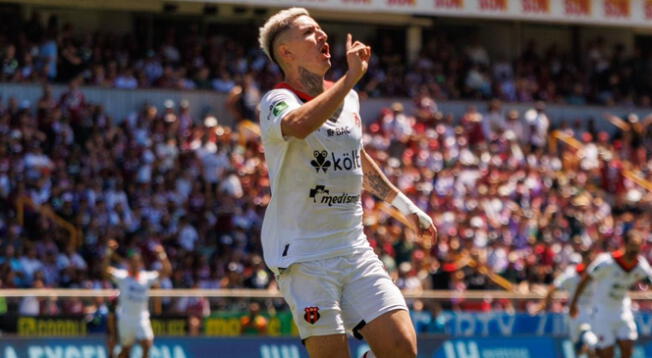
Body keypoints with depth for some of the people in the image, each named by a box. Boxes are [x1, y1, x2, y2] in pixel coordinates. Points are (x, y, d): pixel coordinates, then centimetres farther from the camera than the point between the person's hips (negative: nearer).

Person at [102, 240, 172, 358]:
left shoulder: (147, 277, 0)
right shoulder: (122, 276, -5)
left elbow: (167, 271, -8)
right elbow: (105, 269, -18)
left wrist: (162, 255, -23)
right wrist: (109, 252, -31)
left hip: (141, 317, 1)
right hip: (125, 317, -1)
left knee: (147, 344, -15)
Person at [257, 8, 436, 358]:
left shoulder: (349, 99, 13)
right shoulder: (277, 101, -10)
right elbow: (299, 126, -36)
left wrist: (404, 204, 39)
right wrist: (352, 76, -31)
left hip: (356, 251, 6)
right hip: (304, 259, -6)